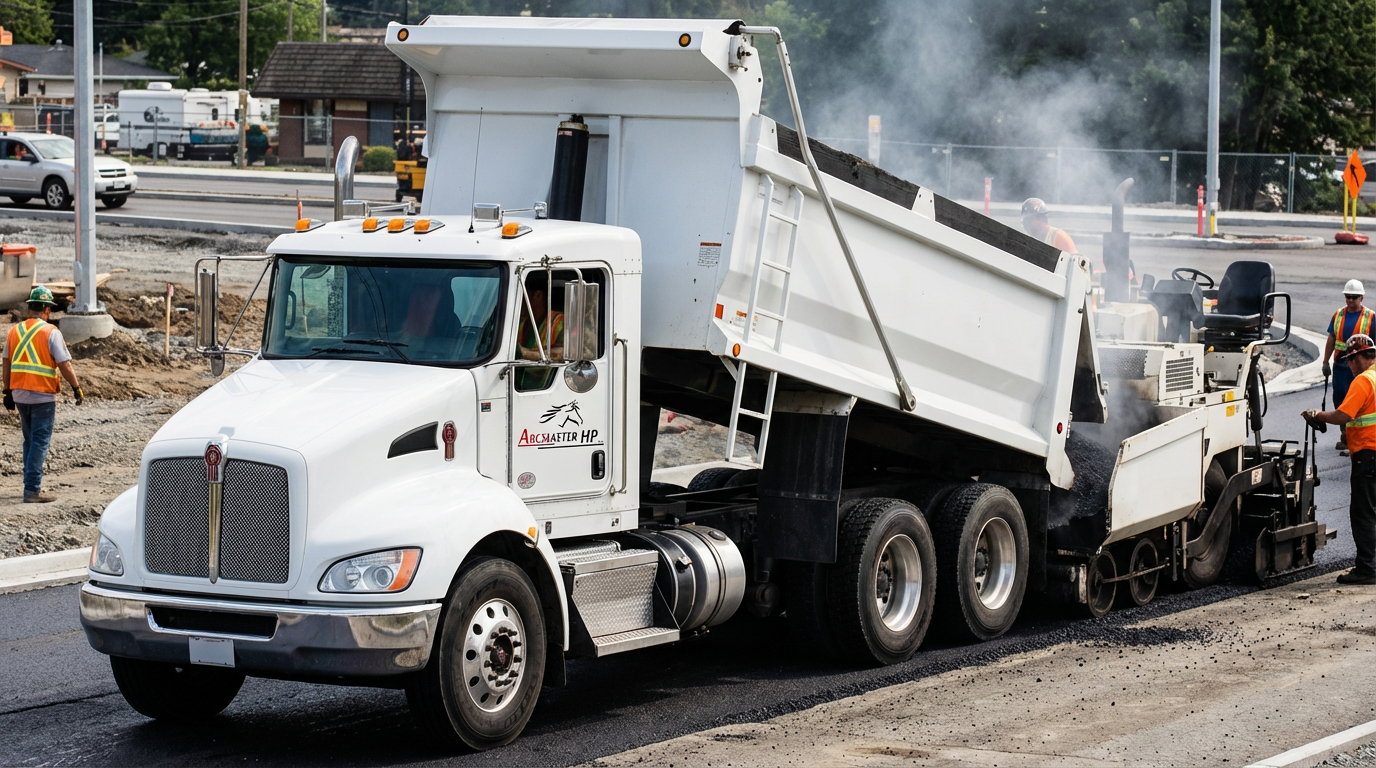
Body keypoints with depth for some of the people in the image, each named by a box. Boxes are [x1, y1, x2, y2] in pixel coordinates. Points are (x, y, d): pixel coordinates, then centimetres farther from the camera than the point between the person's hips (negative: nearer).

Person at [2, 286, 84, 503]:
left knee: (30, 441, 18)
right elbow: (64, 364, -13)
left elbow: (6, 364, 11)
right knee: (40, 443, -3)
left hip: (19, 394, 6)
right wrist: (77, 388, -3)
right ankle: (32, 490, -8)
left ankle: (32, 484, 23)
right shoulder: (50, 332, -11)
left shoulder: (14, 331, 6)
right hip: (43, 395, -6)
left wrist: (7, 391, 18)